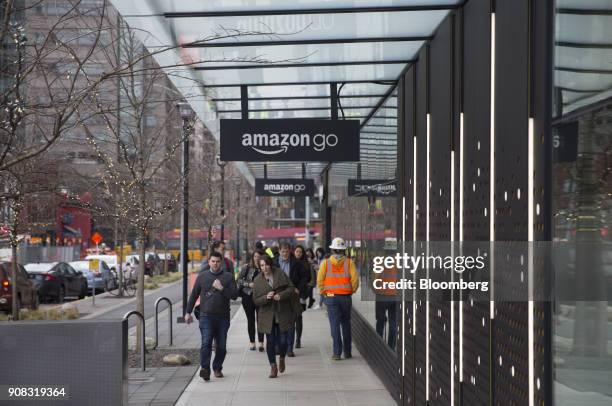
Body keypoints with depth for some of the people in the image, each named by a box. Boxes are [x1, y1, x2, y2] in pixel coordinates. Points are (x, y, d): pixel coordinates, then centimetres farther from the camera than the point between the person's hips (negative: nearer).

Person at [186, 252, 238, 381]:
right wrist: (188, 312, 12)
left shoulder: (228, 277, 6)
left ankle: (217, 368, 23)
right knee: (206, 342, -16)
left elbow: (235, 295, -1)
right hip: (206, 316, -1)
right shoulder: (202, 277, 9)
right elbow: (193, 295, 14)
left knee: (221, 345, 7)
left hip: (223, 317, 1)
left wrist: (222, 289, -14)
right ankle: (205, 369, -23)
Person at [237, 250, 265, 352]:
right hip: (248, 296, 1)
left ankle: (261, 343, 3)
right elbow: (238, 280, 2)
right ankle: (252, 342, 16)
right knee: (250, 320, 8)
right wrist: (249, 284, -11)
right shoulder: (246, 268, 0)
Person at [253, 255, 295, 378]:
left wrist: (281, 295, -17)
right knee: (270, 341, 0)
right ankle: (273, 367, 12)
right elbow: (256, 300, 0)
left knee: (282, 340, -1)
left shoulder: (280, 274, 0)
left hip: (282, 313, 0)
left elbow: (291, 289, 0)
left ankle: (282, 359, 30)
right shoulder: (258, 280, 1)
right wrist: (266, 297, -19)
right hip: (267, 316, 1)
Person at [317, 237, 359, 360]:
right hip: (346, 297, 1)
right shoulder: (349, 262, -3)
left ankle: (337, 352, -6)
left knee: (335, 325, 0)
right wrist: (352, 291, 9)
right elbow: (355, 279, -7)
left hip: (331, 298, -1)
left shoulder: (325, 263, -2)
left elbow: (319, 281, -4)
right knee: (346, 325, 13)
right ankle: (347, 352, 19)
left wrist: (324, 292, 10)